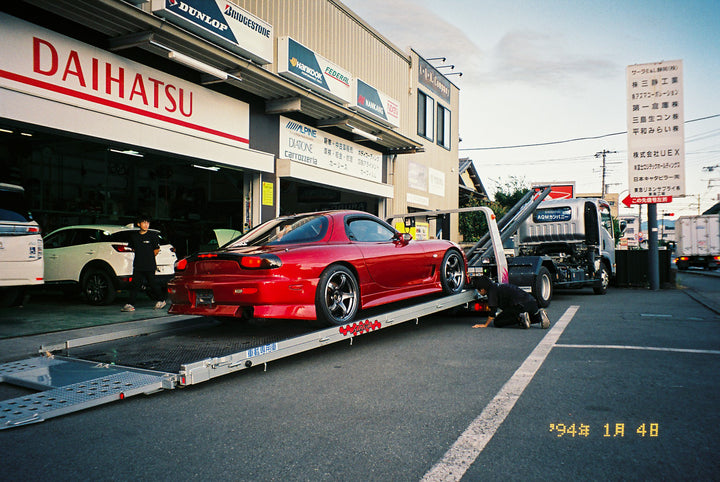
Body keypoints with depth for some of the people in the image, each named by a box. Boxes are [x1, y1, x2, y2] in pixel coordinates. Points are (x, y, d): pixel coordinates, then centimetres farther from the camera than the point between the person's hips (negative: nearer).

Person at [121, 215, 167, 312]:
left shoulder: (153, 235, -3)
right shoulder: (133, 235, 8)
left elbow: (157, 250, 4)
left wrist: (149, 257, 8)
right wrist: (141, 256, 13)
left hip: (150, 266, -3)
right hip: (138, 266, 3)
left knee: (152, 284, 3)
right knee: (135, 285, -3)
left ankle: (161, 300, 21)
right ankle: (131, 304, -2)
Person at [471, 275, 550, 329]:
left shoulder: (492, 291, -1)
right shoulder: (498, 287, 26)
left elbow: (493, 310, -5)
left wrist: (485, 325, 4)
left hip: (521, 305, -9)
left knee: (497, 322, 2)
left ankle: (520, 318, -13)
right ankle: (539, 315, 8)